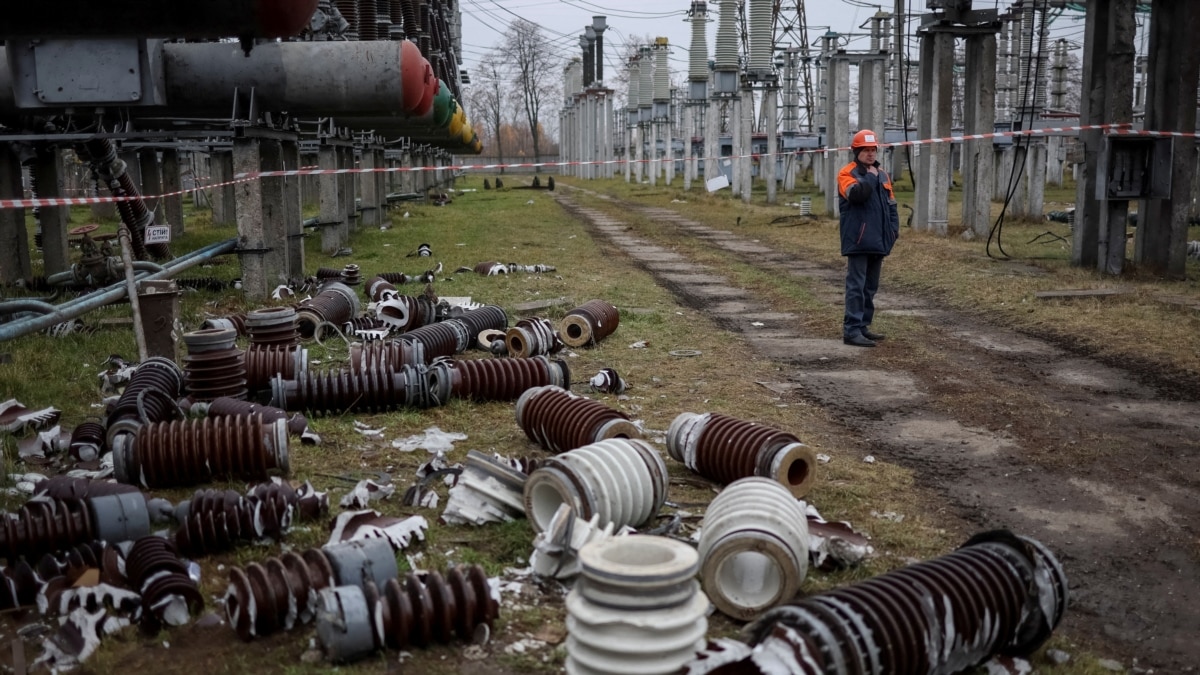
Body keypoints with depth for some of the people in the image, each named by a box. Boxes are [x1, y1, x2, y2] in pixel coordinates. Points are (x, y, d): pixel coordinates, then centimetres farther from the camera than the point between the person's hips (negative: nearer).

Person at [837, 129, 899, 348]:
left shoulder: (883, 175, 17)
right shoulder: (847, 173, -5)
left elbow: (891, 204, 20)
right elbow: (856, 194, -27)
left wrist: (894, 228, 9)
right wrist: (870, 177, -20)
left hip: (878, 241, 8)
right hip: (858, 241, -8)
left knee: (870, 287, 12)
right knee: (856, 286, -10)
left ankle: (863, 326, 21)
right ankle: (851, 330, -9)